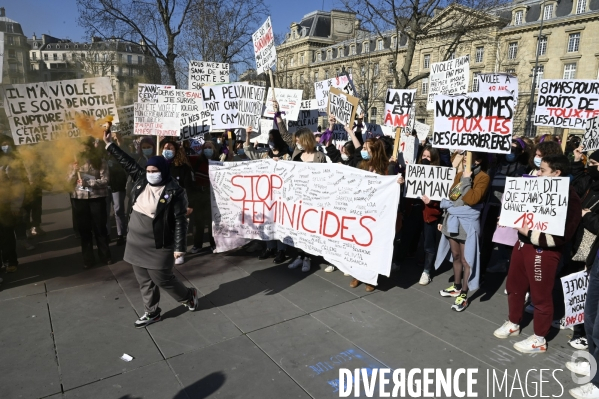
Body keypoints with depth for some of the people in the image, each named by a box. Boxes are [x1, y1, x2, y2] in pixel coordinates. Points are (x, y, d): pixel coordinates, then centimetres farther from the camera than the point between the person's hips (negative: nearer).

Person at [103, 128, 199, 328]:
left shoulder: (174, 192, -17)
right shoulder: (141, 180, 3)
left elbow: (180, 221, -16)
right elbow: (127, 162, 13)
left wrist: (179, 247, -18)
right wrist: (109, 143, 10)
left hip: (157, 245, -7)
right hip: (136, 242, 7)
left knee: (162, 279, 4)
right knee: (144, 280, 16)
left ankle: (189, 295, 30)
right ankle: (152, 312, 32)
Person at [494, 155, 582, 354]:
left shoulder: (569, 199, -17)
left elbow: (561, 235, -24)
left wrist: (530, 233, -21)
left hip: (543, 252, -9)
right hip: (522, 244, 9)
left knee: (541, 295, 5)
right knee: (514, 286, 20)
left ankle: (539, 339, 22)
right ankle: (513, 324, 40)